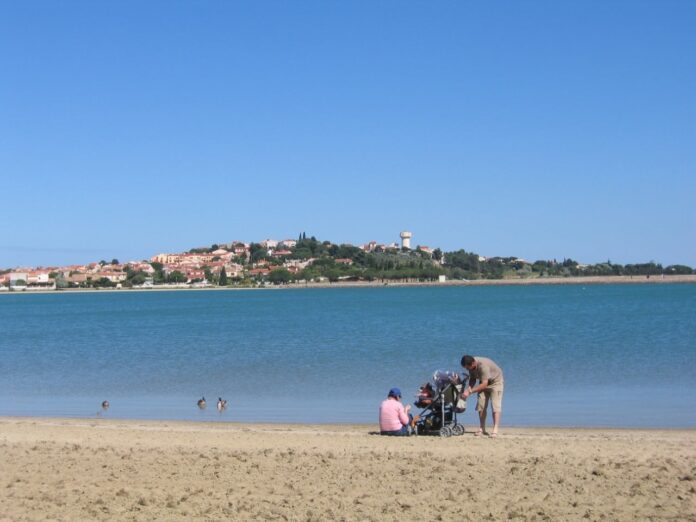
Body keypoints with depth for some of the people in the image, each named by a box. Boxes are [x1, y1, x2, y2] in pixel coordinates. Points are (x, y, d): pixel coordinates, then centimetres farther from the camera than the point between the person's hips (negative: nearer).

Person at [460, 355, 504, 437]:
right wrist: (468, 388, -21)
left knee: (495, 406, -16)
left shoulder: (483, 365, -38)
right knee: (481, 406, 1)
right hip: (483, 382, 7)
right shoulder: (471, 365, -15)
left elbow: (484, 384, -39)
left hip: (495, 382, -7)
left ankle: (495, 430, -20)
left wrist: (470, 391, -40)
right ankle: (482, 429, 7)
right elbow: (472, 379, -1)